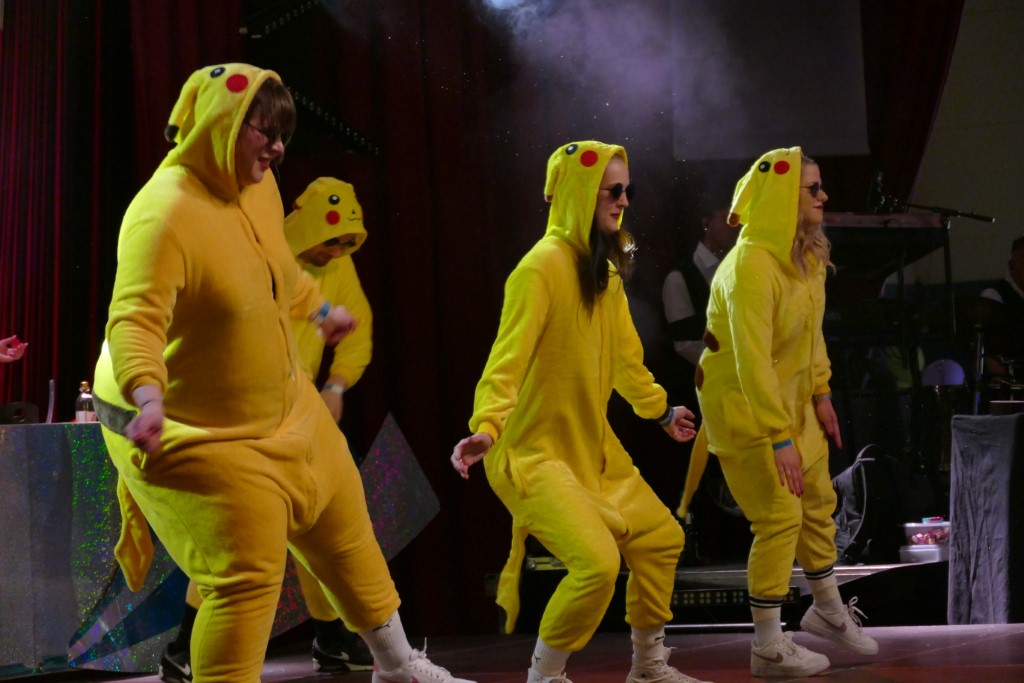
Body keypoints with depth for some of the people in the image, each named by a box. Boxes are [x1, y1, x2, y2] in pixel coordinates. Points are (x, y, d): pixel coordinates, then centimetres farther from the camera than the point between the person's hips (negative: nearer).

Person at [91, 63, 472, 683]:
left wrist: (322, 311, 36)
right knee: (245, 575, -14)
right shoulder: (165, 213, -28)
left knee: (344, 527, 20)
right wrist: (146, 395, -55)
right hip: (197, 433, -9)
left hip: (282, 409, 9)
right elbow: (135, 319, -38)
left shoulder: (258, 185, -2)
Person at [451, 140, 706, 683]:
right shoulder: (543, 266, -20)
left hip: (593, 446, 9)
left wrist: (661, 411, 31)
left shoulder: (604, 267, 7)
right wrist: (486, 425, -43)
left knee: (660, 538, 17)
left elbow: (624, 354, 21)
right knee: (598, 561, -23)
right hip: (534, 452, -9)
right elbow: (508, 356, -28)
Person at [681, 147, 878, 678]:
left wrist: (821, 394, 8)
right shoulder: (751, 266, -29)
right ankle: (769, 649, 7)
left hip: (791, 399, 9)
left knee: (819, 501, 18)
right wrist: (779, 439, -32)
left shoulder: (806, 255, -1)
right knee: (780, 519, -6)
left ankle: (828, 610, 39)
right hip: (743, 404, -9)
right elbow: (753, 359, -32)